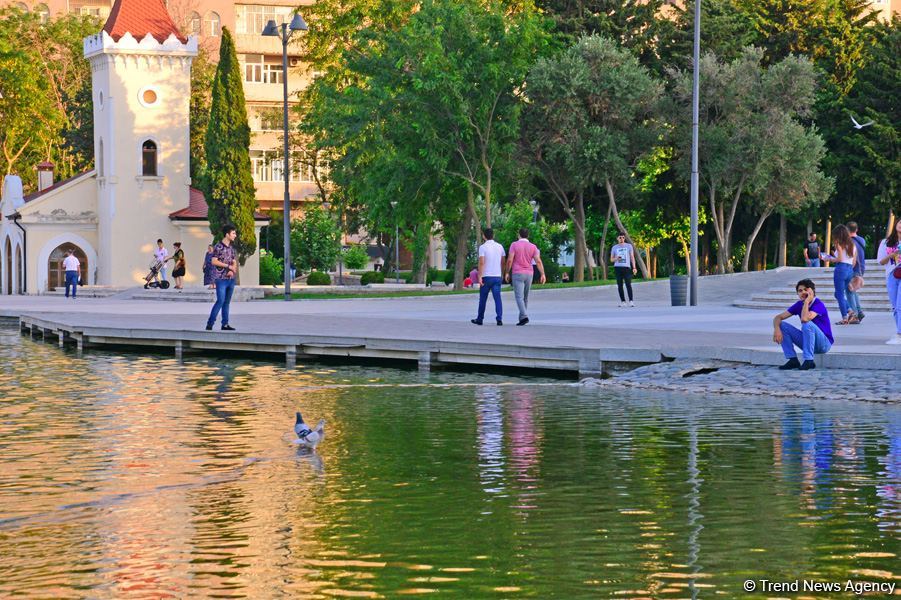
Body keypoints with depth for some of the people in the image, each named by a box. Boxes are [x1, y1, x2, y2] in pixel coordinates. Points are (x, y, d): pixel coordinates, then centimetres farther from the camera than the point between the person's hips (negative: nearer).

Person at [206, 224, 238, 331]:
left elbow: (234, 263, 15)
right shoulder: (218, 247, -8)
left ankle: (225, 324, 10)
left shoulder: (232, 248, 14)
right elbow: (214, 261, -14)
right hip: (221, 278, -7)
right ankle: (210, 323, -9)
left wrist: (232, 270, -7)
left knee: (227, 302, 7)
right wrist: (228, 266, -12)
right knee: (220, 301, -13)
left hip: (231, 278, 7)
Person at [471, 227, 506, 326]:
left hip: (486, 277, -3)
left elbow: (481, 263, -15)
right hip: (497, 276, 3)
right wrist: (502, 274, 21)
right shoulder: (500, 247, 6)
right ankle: (499, 319, -13)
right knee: (497, 298, -1)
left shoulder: (482, 247, -8)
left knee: (483, 299, 9)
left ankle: (479, 319, 18)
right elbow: (503, 262, 9)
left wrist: (480, 277, -15)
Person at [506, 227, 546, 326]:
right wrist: (543, 275, -8)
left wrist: (507, 272, -1)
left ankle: (524, 316, -27)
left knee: (519, 297, -9)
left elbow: (510, 260, -11)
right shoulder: (533, 247, 3)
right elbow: (538, 261, -6)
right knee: (525, 298, 15)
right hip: (528, 274, 4)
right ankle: (522, 318, 17)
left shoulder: (514, 245, -5)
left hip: (517, 274, -4)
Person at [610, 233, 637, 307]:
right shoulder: (614, 248, 12)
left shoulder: (629, 246, 10)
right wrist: (616, 259, -8)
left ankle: (631, 301, -14)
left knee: (628, 284, -12)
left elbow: (632, 257, 8)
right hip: (617, 267, 2)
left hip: (626, 267, -2)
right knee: (619, 285, 0)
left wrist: (634, 268, -2)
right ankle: (622, 301, 4)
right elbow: (611, 259, 15)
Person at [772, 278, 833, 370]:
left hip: (824, 343, -7)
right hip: (808, 342, 7)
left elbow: (804, 319, -36)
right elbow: (778, 317, 0)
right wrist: (777, 329, -21)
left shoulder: (818, 304, -19)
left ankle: (809, 361, -27)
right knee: (782, 325, -6)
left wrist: (807, 301, -25)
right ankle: (793, 360, -9)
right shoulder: (799, 305, 2)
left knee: (807, 324, -35)